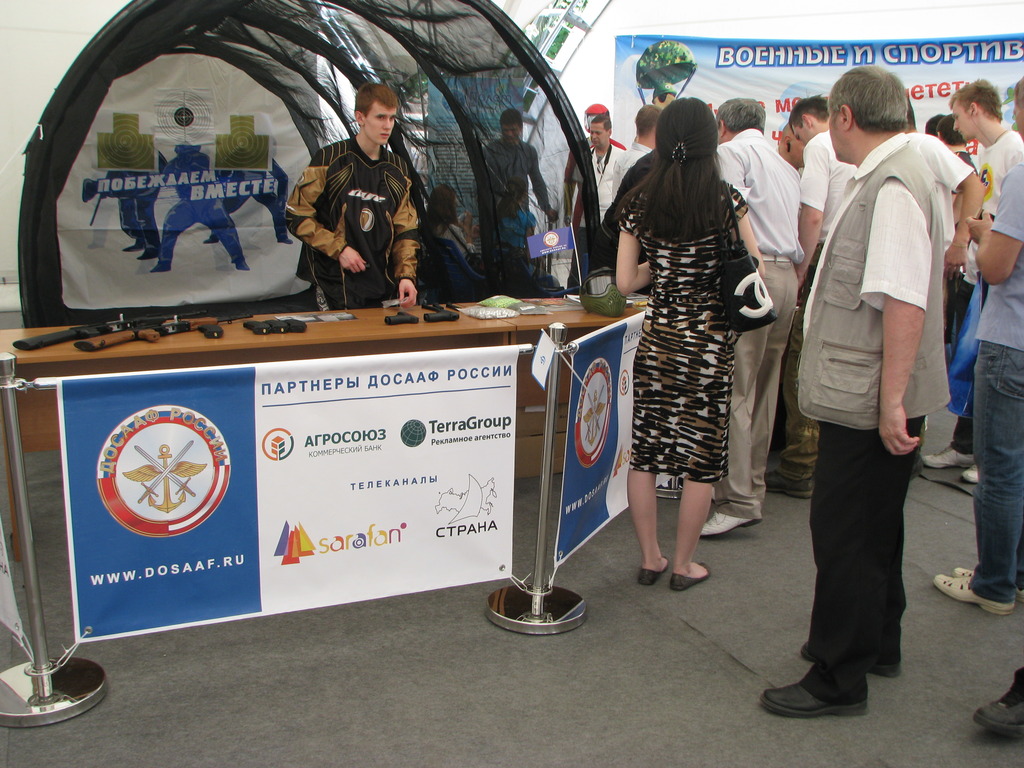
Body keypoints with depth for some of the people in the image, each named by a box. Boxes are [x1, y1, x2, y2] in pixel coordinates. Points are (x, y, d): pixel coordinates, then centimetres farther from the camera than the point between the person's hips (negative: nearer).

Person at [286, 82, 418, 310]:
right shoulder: (330, 160, -5)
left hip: (381, 287, 4)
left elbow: (405, 231, 8)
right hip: (336, 285, -4)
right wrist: (339, 249, -12)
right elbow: (297, 216, -5)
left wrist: (406, 274, -8)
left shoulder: (397, 170, 9)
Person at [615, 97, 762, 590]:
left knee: (644, 453, 12)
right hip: (709, 343, -3)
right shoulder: (725, 200, -8)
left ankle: (650, 559, 22)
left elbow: (625, 282, 2)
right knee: (701, 459, 8)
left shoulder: (638, 203, 0)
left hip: (655, 340, 3)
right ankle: (683, 565, 18)